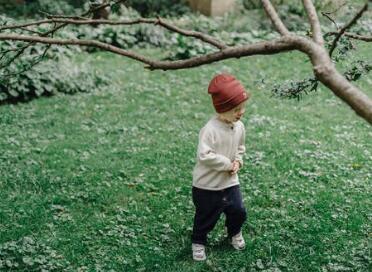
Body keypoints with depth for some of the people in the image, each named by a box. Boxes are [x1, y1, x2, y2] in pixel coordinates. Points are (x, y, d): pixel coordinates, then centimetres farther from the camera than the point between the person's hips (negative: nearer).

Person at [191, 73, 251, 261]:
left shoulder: (239, 126, -3)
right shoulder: (210, 130, -26)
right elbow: (204, 156, -32)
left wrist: (238, 162, -6)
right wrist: (228, 164, -23)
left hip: (230, 181, 6)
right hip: (207, 185, -6)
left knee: (238, 211, 10)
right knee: (206, 216, 8)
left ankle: (234, 233, 42)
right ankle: (198, 242, 34)